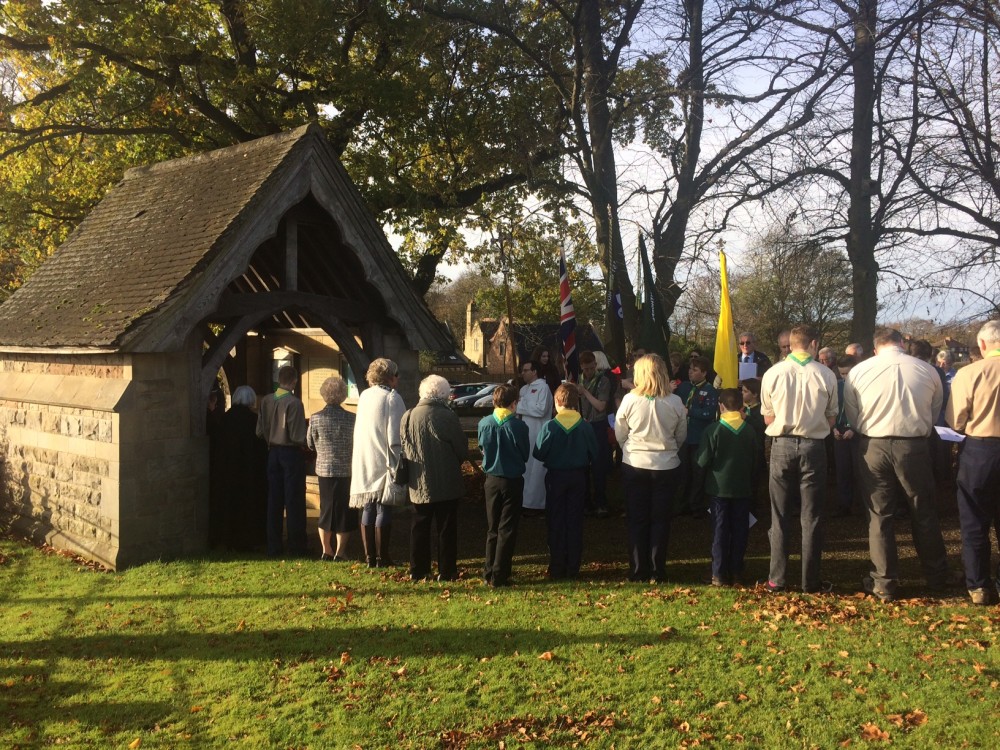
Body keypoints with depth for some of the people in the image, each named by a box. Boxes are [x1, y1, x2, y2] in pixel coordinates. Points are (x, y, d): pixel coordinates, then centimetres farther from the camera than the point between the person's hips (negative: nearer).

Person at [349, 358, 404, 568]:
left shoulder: (364, 396, 8)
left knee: (368, 510, 10)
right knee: (384, 511, 1)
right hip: (383, 464, -6)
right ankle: (382, 558, 5)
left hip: (364, 464, 6)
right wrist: (396, 464, -9)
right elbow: (394, 437, -17)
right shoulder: (392, 397, -12)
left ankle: (370, 557, 16)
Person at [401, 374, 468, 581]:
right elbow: (462, 449, -8)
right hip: (447, 484, -4)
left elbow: (403, 448, 6)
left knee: (420, 527, 13)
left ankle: (418, 570, 18)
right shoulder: (448, 417, -15)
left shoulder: (408, 416, -3)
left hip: (418, 484, 4)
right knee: (446, 528, 7)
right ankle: (447, 571, 11)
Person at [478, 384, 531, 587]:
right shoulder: (518, 426, -16)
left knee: (492, 528, 17)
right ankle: (499, 576, 5)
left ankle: (489, 572, 21)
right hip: (513, 481, -3)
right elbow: (525, 455, -3)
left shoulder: (484, 424, -7)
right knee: (507, 530, 5)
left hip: (491, 480, 3)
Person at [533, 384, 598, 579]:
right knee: (575, 521, 10)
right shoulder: (585, 427, -9)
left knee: (556, 522, 9)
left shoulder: (550, 426, -15)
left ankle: (557, 569, 12)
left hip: (555, 477, -2)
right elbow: (594, 454, -3)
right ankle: (573, 568, 14)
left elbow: (538, 453, -11)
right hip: (578, 477, 2)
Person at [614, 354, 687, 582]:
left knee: (637, 519, 10)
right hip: (666, 467, 1)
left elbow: (620, 435, -2)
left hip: (634, 465, -1)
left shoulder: (630, 400, -11)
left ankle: (638, 570, 13)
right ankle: (658, 570, 12)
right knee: (660, 519, 11)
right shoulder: (675, 402, -7)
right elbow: (681, 436, 3)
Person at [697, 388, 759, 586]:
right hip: (743, 488, 2)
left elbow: (703, 460, -11)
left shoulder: (713, 429, -12)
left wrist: (708, 476, 9)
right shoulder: (750, 431, -1)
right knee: (740, 529, 9)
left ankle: (719, 575, 3)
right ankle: (736, 572, 14)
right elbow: (756, 461, 5)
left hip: (720, 487, -2)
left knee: (720, 529, 3)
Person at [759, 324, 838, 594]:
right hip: (813, 446, 0)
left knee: (779, 516, 10)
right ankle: (810, 580, 16)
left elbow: (768, 419, 1)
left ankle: (776, 579, 14)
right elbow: (830, 420, 2)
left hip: (782, 445, 0)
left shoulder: (772, 374, -5)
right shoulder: (826, 375, -6)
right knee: (812, 517, 10)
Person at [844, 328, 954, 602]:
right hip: (914, 446, 1)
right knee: (924, 514, 16)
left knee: (879, 515, 9)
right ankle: (937, 577, 30)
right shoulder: (927, 370, -2)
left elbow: (851, 415, 3)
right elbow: (935, 410, 8)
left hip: (873, 446, 0)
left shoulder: (858, 371, -3)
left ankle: (885, 583, 14)